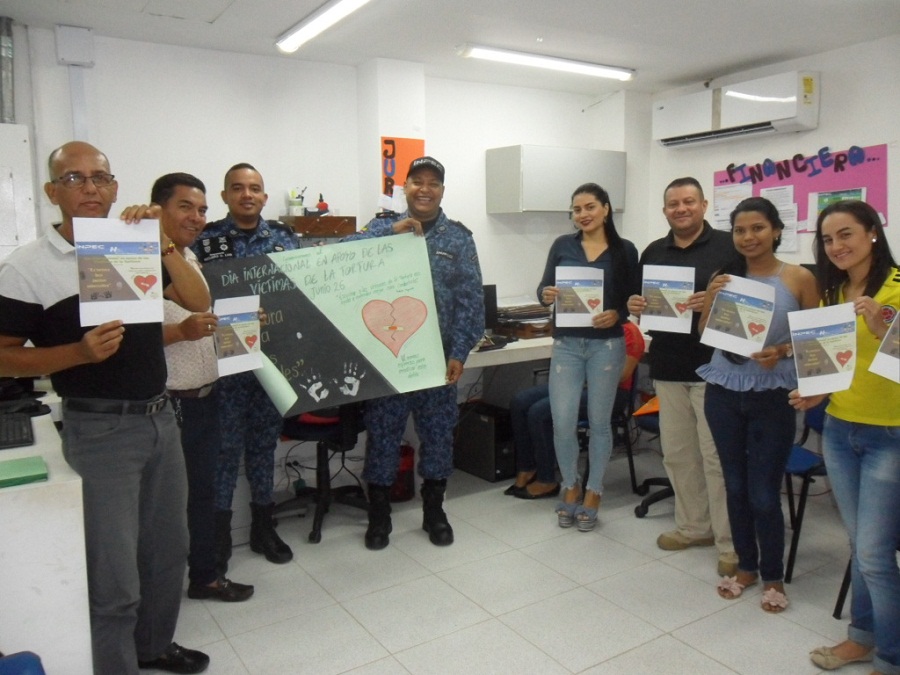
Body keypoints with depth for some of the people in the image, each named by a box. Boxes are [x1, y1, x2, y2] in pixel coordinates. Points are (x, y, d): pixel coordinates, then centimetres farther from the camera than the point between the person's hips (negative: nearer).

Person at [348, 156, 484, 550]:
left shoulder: (459, 238, 4)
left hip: (437, 356, 1)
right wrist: (392, 232, -21)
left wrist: (459, 353, -9)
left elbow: (470, 299, -1)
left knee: (438, 432, 10)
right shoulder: (381, 229, 5)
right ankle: (379, 515, 24)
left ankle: (434, 511, 28)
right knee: (382, 432, 7)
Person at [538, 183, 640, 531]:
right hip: (566, 344, 1)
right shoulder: (562, 245, 5)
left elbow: (635, 300, 2)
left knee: (599, 421, 7)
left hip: (607, 345, -1)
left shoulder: (625, 250, 1)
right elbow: (543, 288, 4)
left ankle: (593, 493, 24)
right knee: (562, 422, -2)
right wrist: (546, 295, -19)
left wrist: (617, 315, -18)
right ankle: (570, 487, 22)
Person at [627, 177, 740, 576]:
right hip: (668, 367, 6)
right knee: (677, 453, 12)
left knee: (717, 456, -3)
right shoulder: (653, 253, 14)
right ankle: (693, 527, 28)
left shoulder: (727, 247, -2)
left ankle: (729, 543, 10)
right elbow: (642, 301, 21)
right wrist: (635, 307, -2)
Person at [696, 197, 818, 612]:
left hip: (772, 395, -3)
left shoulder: (799, 278, -4)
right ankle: (746, 566, 31)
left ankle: (773, 576, 23)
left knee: (764, 493, 2)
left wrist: (781, 351, -18)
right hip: (724, 392, 3)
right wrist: (713, 299, -11)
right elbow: (705, 335, 5)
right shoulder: (723, 277, 4)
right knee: (736, 486, 13)